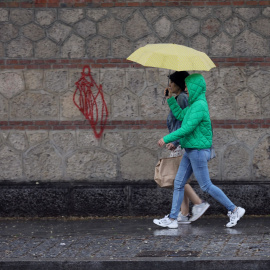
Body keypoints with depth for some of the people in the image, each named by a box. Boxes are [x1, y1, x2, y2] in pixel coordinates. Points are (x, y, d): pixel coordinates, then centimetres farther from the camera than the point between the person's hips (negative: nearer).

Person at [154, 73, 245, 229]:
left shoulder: (200, 106, -20)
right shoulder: (195, 104, 11)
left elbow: (187, 129, -24)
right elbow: (180, 115, 22)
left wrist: (166, 139, -19)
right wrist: (170, 98, 17)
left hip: (199, 151, -10)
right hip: (190, 152, 10)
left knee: (206, 186, -2)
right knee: (179, 183, 8)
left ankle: (234, 210, 8)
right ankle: (172, 219, 10)